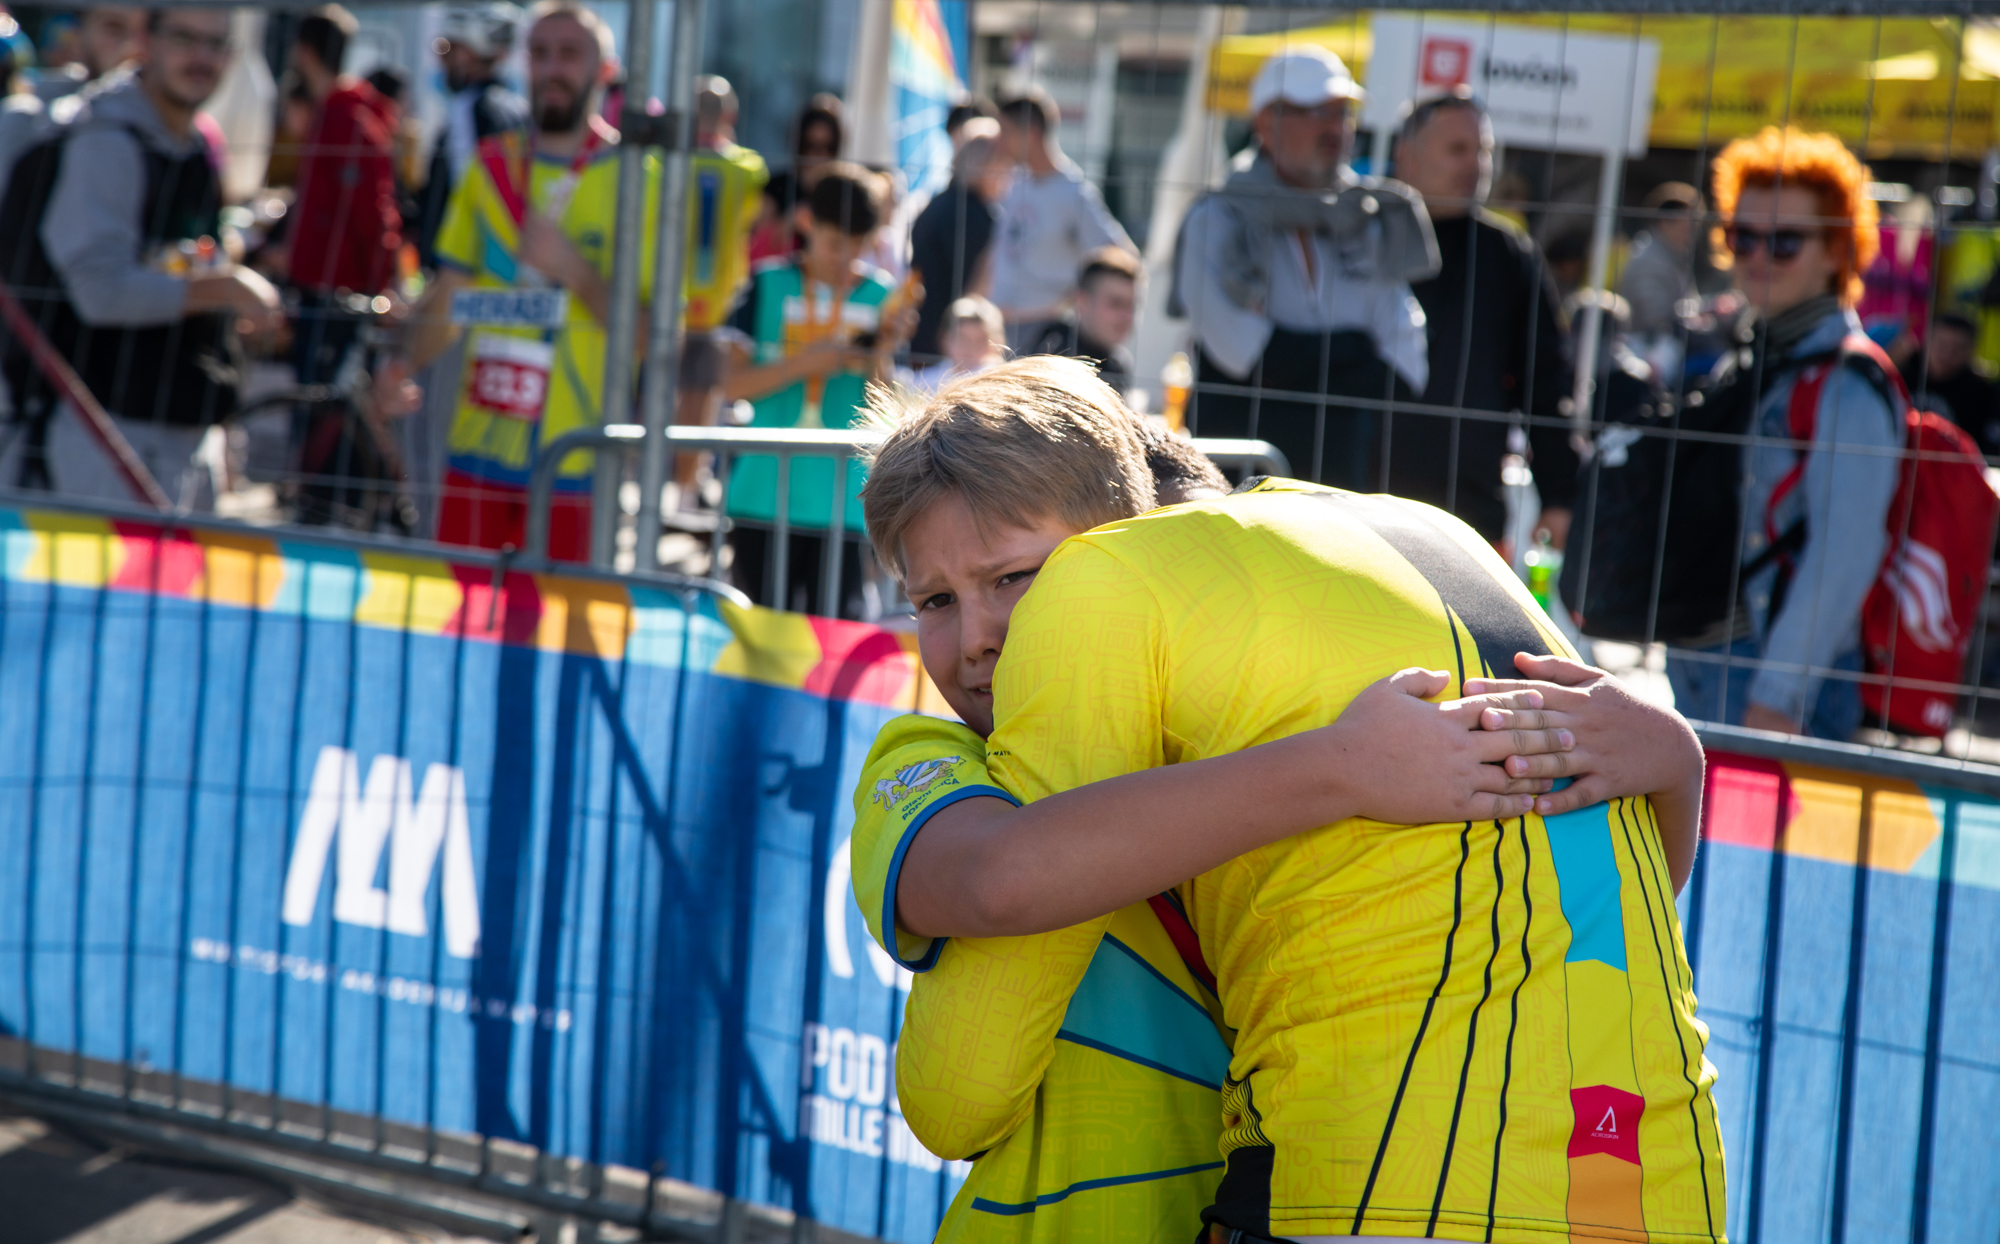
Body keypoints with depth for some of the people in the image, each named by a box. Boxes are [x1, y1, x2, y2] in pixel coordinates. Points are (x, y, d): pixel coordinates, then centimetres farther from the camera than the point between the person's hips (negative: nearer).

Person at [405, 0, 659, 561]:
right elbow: (446, 299, 16)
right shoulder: (493, 166, 12)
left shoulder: (638, 178, 0)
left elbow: (651, 331, -6)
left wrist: (572, 269, -16)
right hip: (479, 450, 4)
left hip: (573, 464, -3)